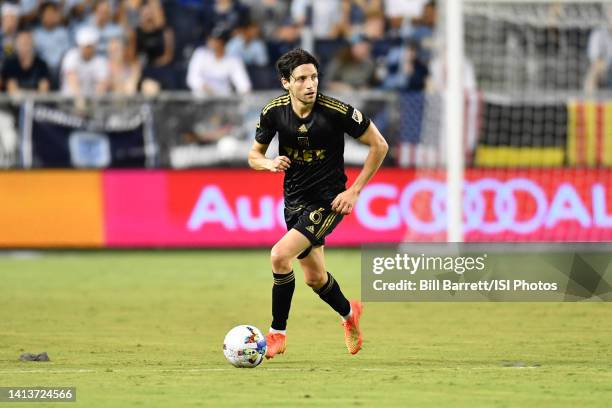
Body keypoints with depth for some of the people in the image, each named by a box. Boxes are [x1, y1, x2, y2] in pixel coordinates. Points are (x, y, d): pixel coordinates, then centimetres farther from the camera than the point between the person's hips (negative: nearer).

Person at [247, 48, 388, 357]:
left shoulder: (337, 111, -19)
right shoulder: (274, 111, -8)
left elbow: (379, 145, -9)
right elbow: (254, 155, 6)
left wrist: (355, 191, -11)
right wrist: (270, 163, -18)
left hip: (328, 201, -5)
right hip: (294, 201, 5)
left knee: (280, 256, -23)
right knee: (315, 278, 16)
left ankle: (278, 333, -7)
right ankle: (349, 314, 48)